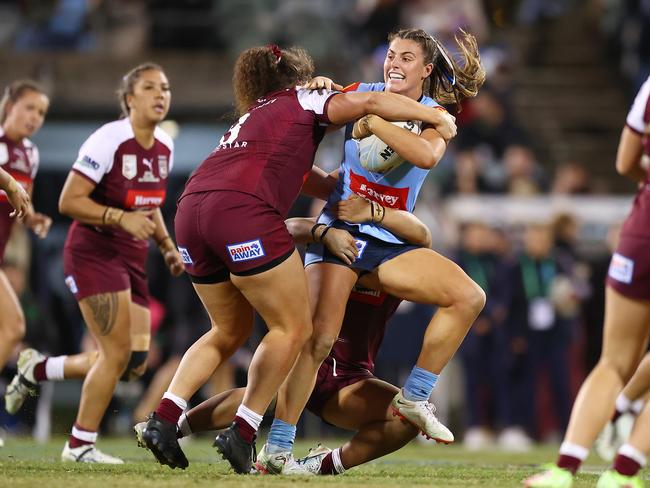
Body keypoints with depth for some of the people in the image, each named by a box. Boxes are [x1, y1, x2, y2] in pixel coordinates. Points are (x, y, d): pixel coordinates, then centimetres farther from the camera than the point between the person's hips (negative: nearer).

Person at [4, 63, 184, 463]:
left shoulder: (165, 148, 7)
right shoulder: (108, 141, -16)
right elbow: (69, 201, -18)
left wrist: (167, 246, 10)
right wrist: (121, 218, -28)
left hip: (131, 260, 8)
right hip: (93, 254, -8)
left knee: (136, 362, 3)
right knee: (118, 351, -13)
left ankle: (38, 369, 23)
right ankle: (80, 446, 3)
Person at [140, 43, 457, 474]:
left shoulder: (251, 118, 37)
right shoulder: (304, 101, 17)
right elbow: (369, 103, 3)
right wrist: (435, 116, 12)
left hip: (191, 212, 8)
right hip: (243, 212, -8)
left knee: (231, 330, 21)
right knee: (293, 327, 4)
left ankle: (163, 419, 7)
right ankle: (242, 434, -3)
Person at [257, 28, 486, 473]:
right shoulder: (363, 95, 3)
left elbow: (426, 155, -21)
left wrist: (372, 122, -25)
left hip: (390, 242, 3)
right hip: (340, 230, -2)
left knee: (469, 297, -14)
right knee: (317, 339, -19)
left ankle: (414, 398, -3)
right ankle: (277, 446, -13)